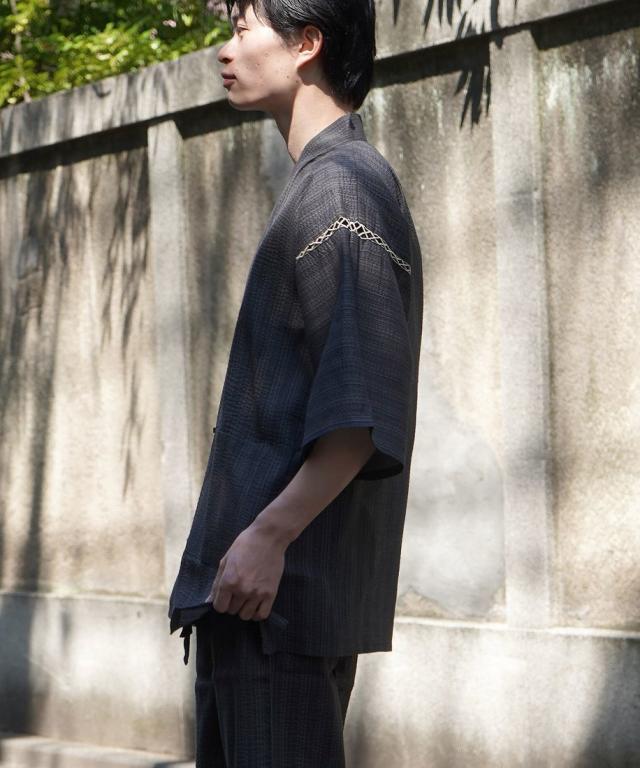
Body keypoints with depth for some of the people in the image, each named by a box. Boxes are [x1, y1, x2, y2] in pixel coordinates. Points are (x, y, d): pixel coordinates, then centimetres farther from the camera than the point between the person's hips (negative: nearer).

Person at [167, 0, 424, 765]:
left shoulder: (342, 190, -12)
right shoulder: (321, 185, 19)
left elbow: (364, 404, -21)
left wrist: (270, 533, -24)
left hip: (285, 585, -10)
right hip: (256, 587, 10)